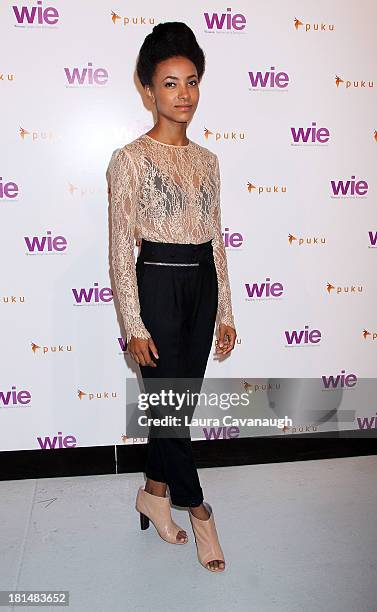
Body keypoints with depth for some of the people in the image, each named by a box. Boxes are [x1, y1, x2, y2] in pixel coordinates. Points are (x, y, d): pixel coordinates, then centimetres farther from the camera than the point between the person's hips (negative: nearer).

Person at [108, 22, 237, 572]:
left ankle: (155, 492, 32)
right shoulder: (131, 159, -7)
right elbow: (121, 247, -10)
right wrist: (134, 326, -13)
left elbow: (216, 237, 12)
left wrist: (225, 310, 10)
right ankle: (196, 506, 23)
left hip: (202, 284, 6)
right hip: (158, 283, -6)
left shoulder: (206, 159, 10)